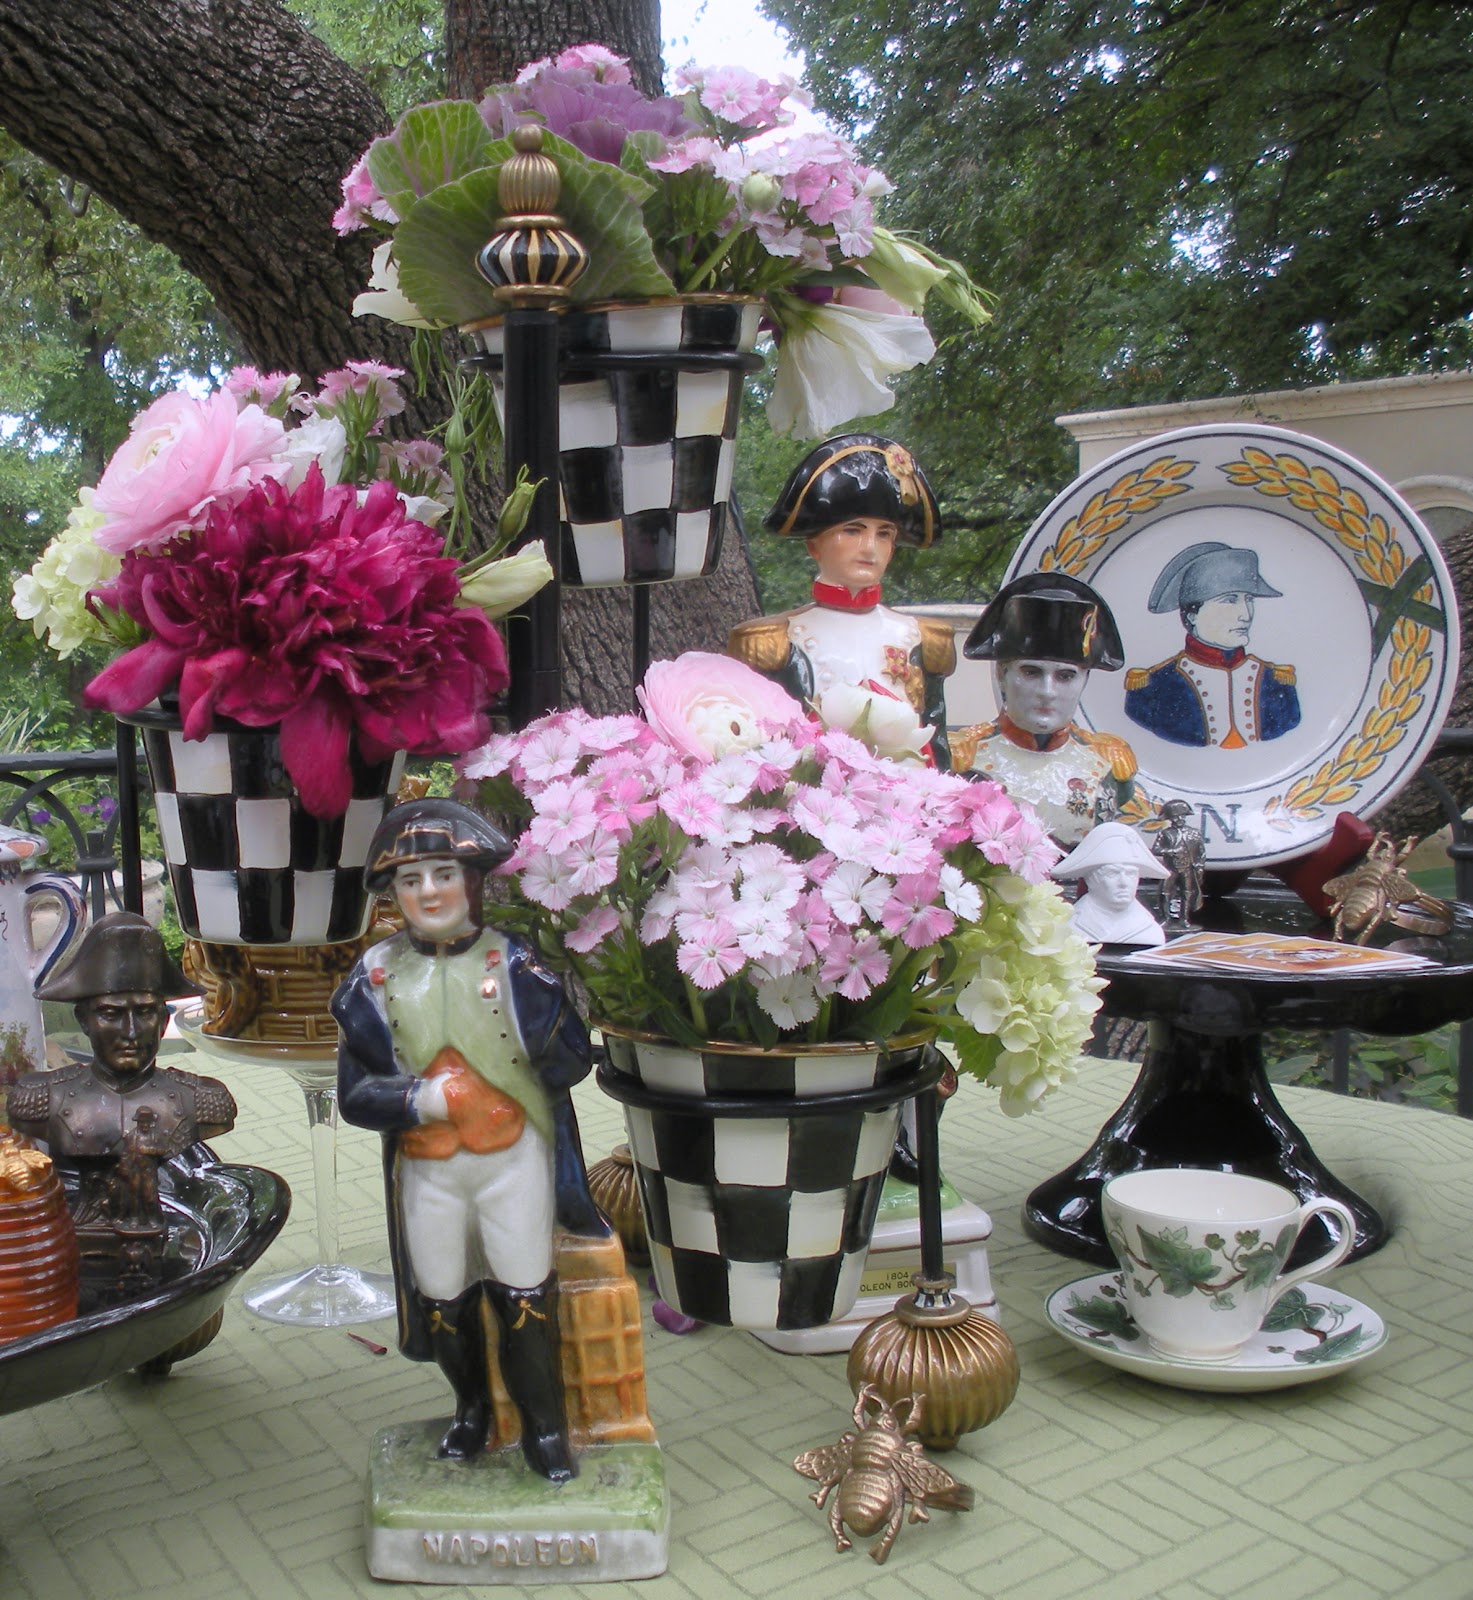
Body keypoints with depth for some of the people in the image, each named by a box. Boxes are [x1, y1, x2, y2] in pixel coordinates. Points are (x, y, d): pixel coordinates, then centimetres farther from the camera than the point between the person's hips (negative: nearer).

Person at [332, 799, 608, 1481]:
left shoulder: (512, 960, -6)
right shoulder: (377, 975, -1)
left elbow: (571, 1065, -12)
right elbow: (355, 1093, -1)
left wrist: (532, 993, -27)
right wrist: (422, 1099, -19)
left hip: (515, 1156, -2)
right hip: (424, 1166, 2)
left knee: (525, 1296, 2)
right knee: (441, 1297, 14)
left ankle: (544, 1425, 25)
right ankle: (472, 1407, 41)